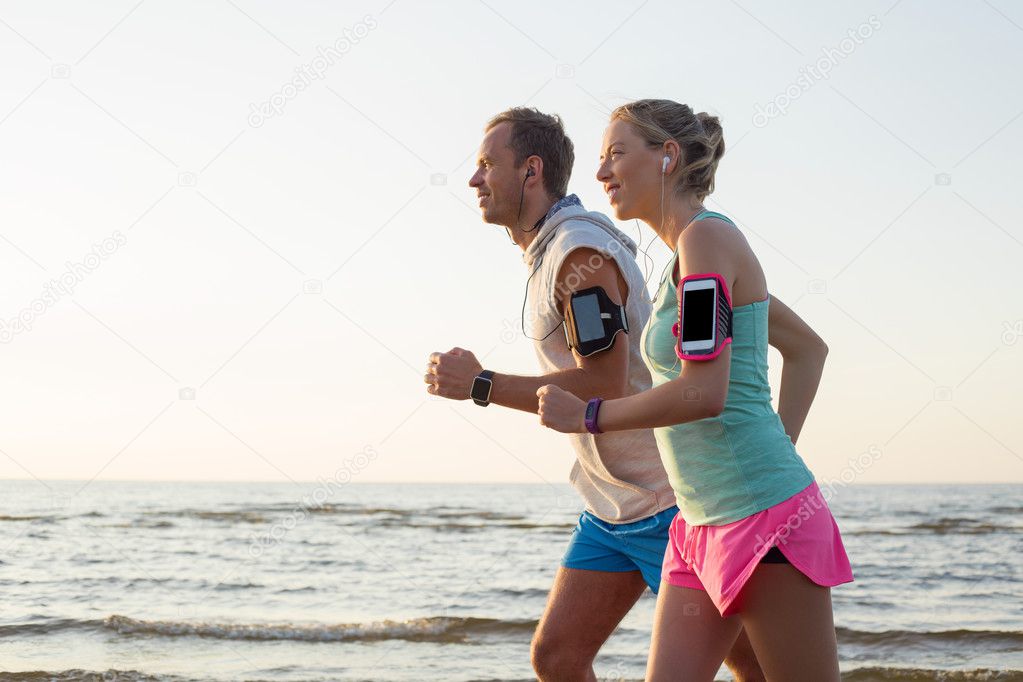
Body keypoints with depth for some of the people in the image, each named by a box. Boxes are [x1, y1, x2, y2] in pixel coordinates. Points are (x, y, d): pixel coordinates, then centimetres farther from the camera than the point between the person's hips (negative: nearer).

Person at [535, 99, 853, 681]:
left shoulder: (706, 237, -11)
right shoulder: (702, 244, 17)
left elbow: (703, 393, -21)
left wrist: (586, 415, -10)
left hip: (762, 514, -10)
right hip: (703, 525, 10)